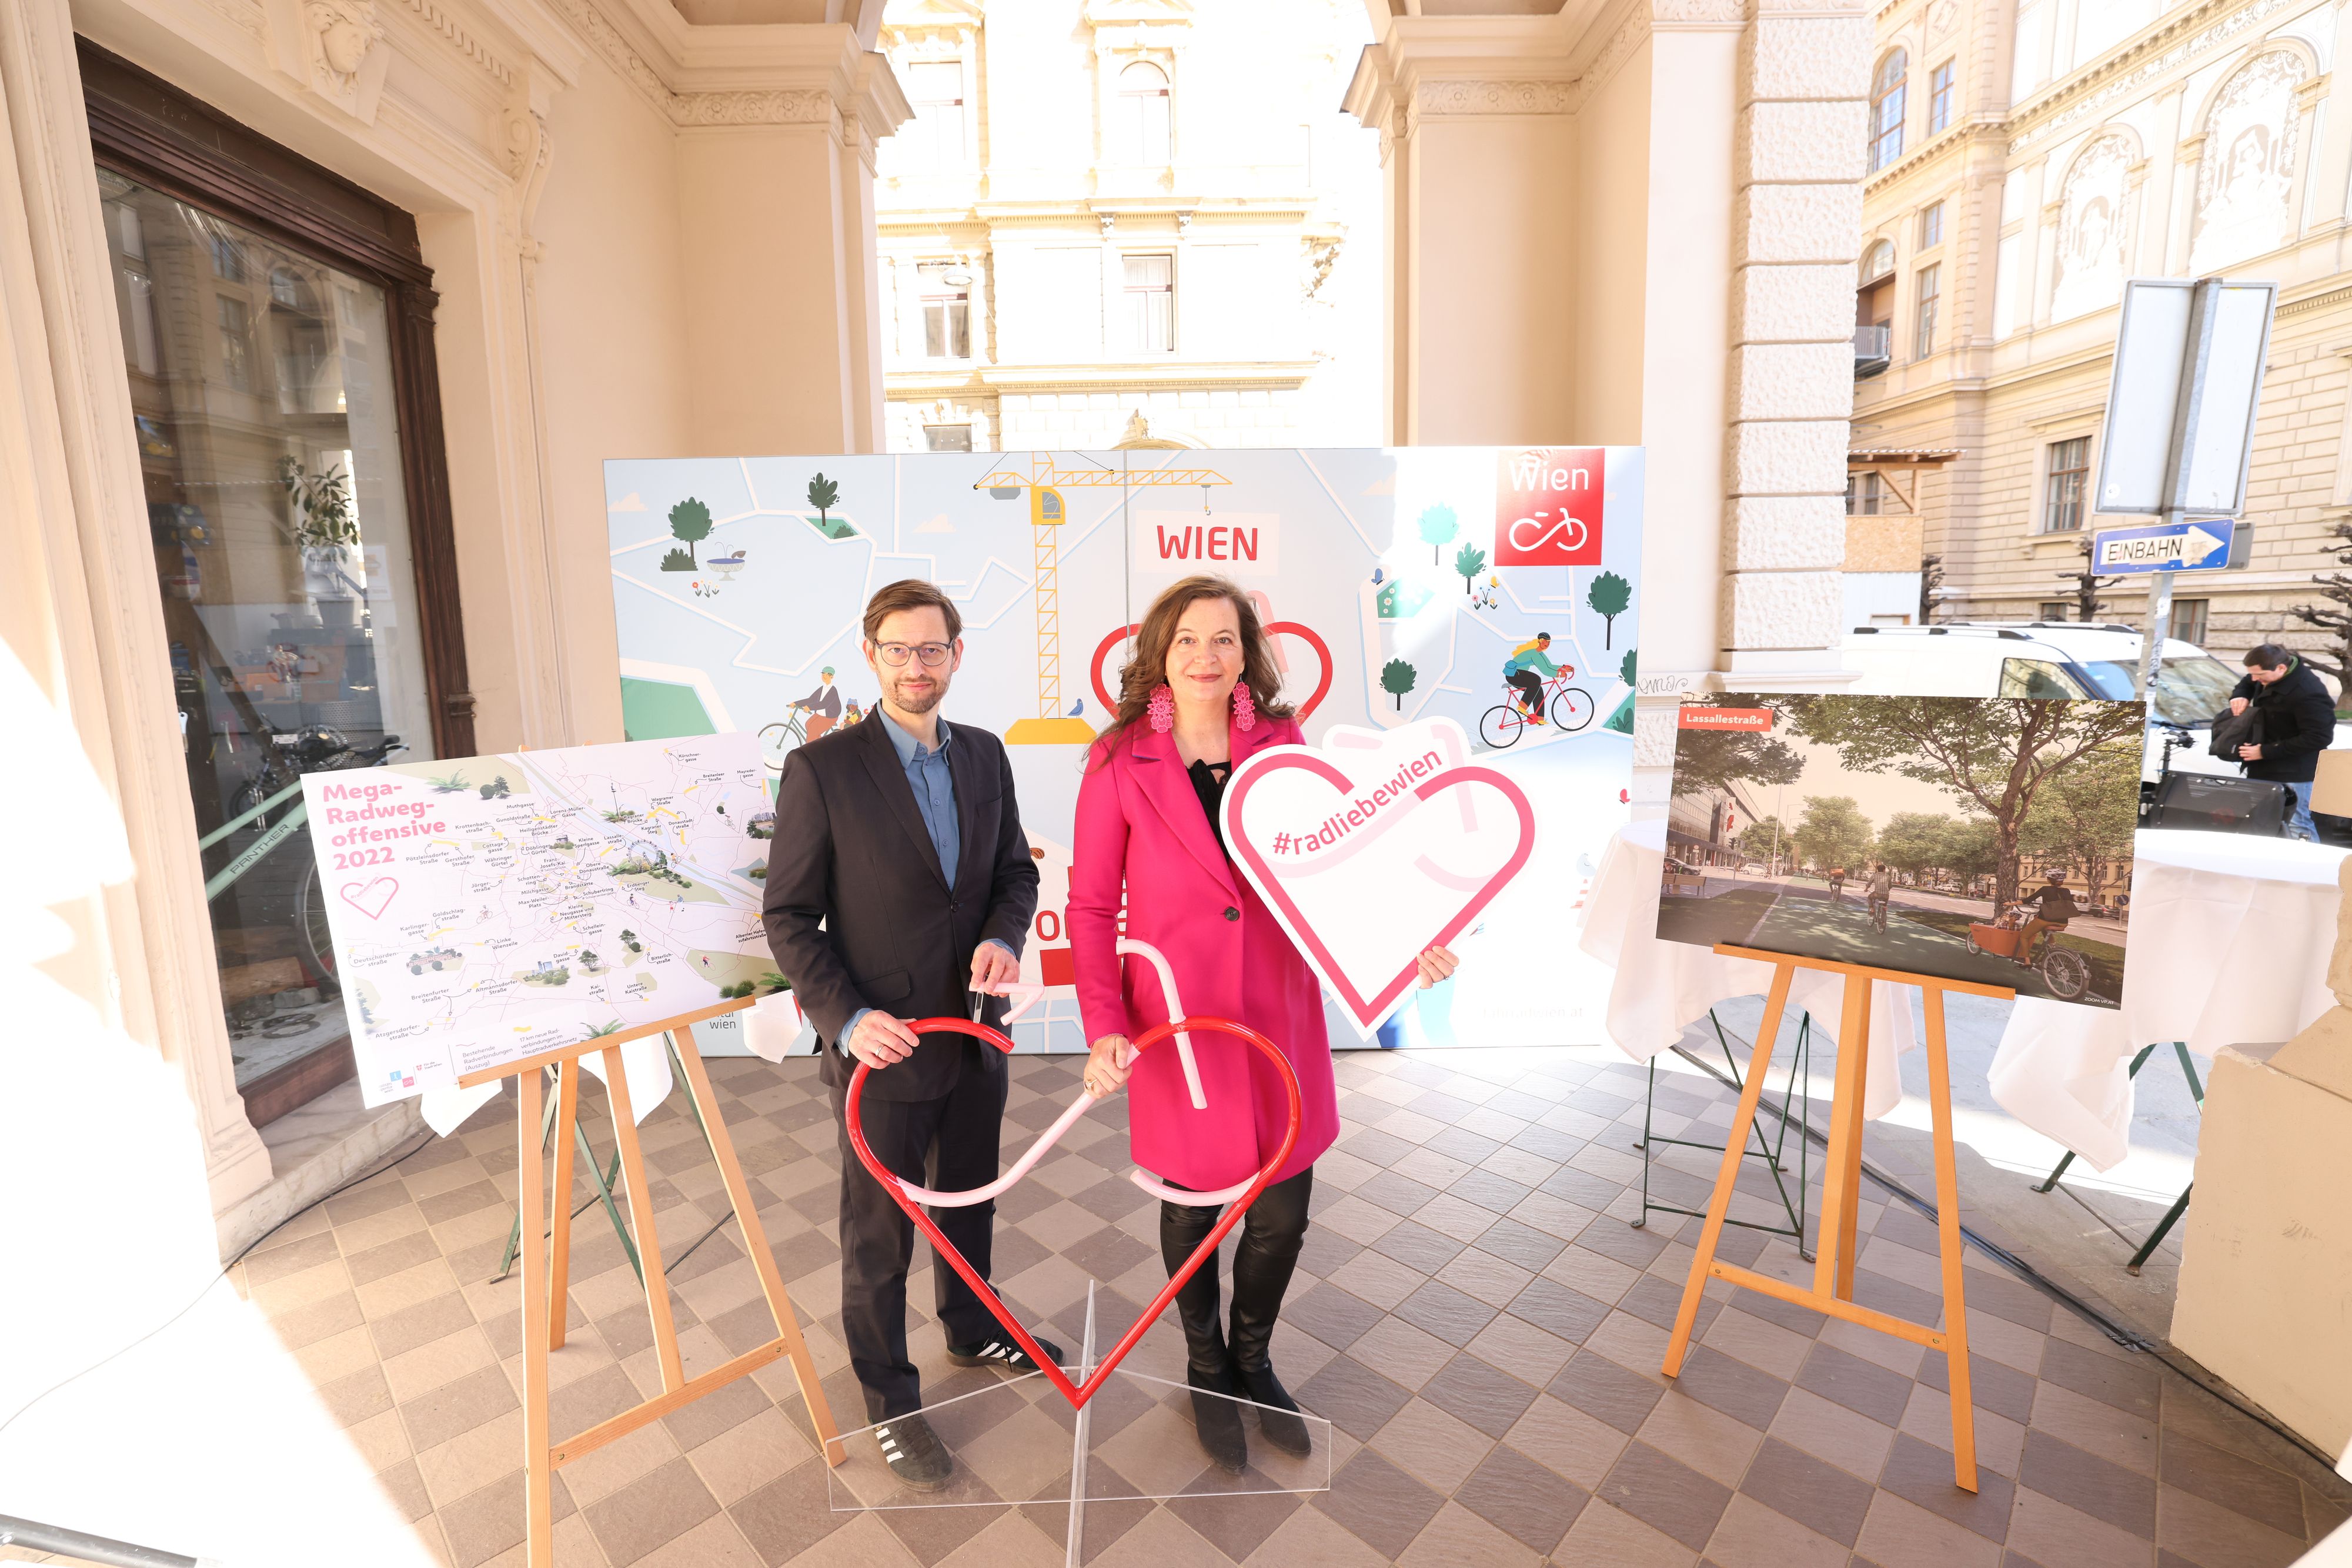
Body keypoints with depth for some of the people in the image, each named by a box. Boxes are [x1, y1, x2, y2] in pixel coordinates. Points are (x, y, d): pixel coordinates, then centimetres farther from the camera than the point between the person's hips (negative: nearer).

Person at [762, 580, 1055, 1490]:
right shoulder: (821, 770, -14)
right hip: (879, 1049, -5)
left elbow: (1016, 870, 9)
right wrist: (846, 1018, -20)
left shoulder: (985, 757, 2)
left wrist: (1004, 935, -12)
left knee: (970, 1202, 25)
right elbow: (790, 917, -10)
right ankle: (889, 1399, 37)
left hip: (975, 1038, 5)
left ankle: (973, 1330, 51)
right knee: (878, 1235, 14)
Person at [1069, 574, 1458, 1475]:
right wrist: (1104, 1027, -15)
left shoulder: (1282, 749, -1)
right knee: (1193, 1209, 17)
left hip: (1278, 1022, 3)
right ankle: (1205, 1368, 47)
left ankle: (1252, 1359, 47)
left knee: (1282, 1215, 14)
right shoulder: (1121, 765, -9)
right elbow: (1091, 908, -6)